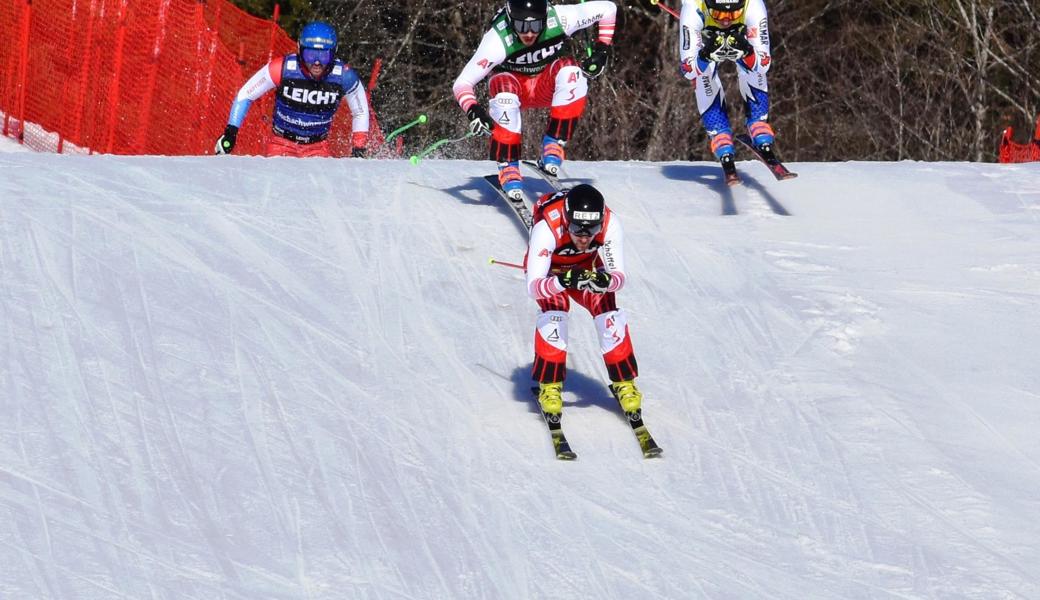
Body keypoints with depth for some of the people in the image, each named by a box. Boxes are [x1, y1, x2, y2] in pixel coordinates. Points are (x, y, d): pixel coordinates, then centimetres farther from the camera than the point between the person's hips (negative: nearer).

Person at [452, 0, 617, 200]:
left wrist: (601, 51, -17)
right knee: (504, 89, -37)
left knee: (570, 71, -31)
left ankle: (553, 145, -24)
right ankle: (508, 167, -26)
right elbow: (462, 83, -30)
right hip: (513, 82, -2)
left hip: (546, 86, 2)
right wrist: (473, 110, -48)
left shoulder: (560, 20, -26)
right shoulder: (497, 40, -32)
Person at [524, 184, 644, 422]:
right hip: (549, 269, -2)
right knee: (555, 307, -27)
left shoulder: (610, 224, -34)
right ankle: (549, 385, -12)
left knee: (607, 308, -18)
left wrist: (605, 281, -53)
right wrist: (564, 281, -62)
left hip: (587, 268, 2)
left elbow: (619, 275, -30)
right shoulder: (547, 228, -42)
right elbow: (533, 286, -43)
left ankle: (624, 383, 1)